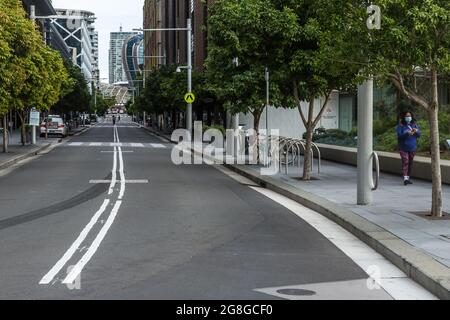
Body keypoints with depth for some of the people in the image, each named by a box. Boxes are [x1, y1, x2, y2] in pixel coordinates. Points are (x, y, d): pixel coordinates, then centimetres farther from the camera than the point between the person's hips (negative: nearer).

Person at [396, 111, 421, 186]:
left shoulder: (414, 125, 7)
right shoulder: (401, 126, -5)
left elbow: (419, 135, 6)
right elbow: (399, 135, -15)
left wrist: (416, 131, -16)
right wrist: (407, 133, -30)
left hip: (412, 148, 4)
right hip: (403, 148, -4)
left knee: (410, 163, 9)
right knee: (405, 162, -15)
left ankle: (408, 178, 18)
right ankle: (405, 178, -21)